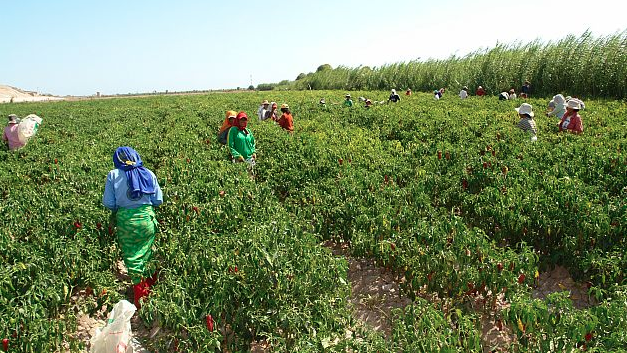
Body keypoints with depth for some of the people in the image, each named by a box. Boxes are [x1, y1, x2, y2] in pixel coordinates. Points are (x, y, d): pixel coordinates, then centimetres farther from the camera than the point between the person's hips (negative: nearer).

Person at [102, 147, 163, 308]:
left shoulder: (113, 175, -4)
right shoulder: (148, 174, -1)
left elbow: (108, 203, -5)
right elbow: (158, 200, 0)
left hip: (125, 221, -1)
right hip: (147, 219, 2)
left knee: (131, 256, 12)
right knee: (147, 253, 20)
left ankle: (139, 289, 14)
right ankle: (151, 282, 35)